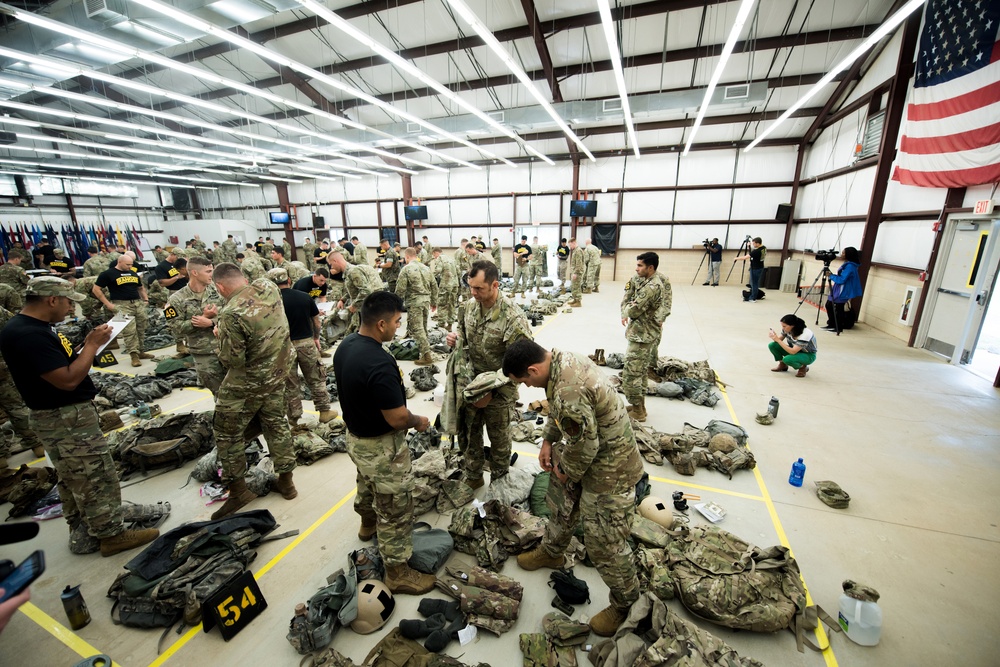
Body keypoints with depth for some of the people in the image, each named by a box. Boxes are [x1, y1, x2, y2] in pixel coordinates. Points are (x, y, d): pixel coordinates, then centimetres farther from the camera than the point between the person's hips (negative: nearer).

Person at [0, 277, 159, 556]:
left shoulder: (33, 327, 7)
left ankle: (81, 532, 38)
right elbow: (68, 379, -27)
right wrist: (93, 344, -19)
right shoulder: (27, 335, -25)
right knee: (97, 480, 1)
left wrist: (87, 345, 1)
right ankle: (111, 535, 14)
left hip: (68, 415, 11)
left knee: (73, 481, 22)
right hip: (67, 420, -11)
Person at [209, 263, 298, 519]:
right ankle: (286, 481, 30)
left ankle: (238, 489, 24)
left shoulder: (231, 313, -27)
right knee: (276, 424, 18)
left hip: (247, 382, -7)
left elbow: (232, 360, -21)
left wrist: (222, 337, -3)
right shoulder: (269, 288, -7)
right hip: (278, 372, 7)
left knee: (227, 432, 13)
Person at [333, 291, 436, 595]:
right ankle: (398, 572, 29)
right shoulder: (379, 363, -36)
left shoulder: (346, 345, -7)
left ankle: (367, 525, 61)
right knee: (395, 510, 10)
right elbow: (397, 418, -29)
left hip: (356, 436, 9)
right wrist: (419, 422, -9)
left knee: (367, 486, 34)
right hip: (381, 447, -9)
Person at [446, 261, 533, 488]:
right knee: (467, 434, 22)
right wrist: (456, 338, -10)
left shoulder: (513, 318, -24)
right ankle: (473, 477, 48)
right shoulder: (468, 307, -4)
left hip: (499, 392, -5)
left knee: (499, 440, 17)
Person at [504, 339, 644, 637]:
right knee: (561, 504, 27)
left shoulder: (569, 392, -38)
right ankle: (551, 551, 55)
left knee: (604, 544, 7)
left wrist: (568, 472, -9)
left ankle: (625, 604, 34)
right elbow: (557, 410, 9)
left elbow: (585, 446, -28)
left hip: (608, 469, -10)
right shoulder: (564, 358, -7)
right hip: (584, 451, 10)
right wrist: (548, 440, 4)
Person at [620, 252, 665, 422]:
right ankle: (639, 405, 31)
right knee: (640, 371, 19)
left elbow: (634, 310, -24)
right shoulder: (643, 280, 9)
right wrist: (625, 314, -5)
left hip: (641, 336, -10)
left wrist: (626, 310, -4)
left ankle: (637, 411, 9)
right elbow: (626, 299, 11)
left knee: (630, 374, -4)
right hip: (645, 334, 10)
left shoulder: (652, 287, -23)